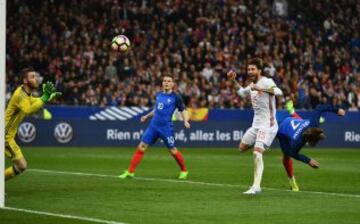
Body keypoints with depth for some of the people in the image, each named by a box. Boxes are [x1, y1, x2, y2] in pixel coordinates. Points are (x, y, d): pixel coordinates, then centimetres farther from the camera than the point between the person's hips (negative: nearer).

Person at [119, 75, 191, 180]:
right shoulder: (158, 95, 9)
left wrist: (186, 121, -17)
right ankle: (130, 172, 0)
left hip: (166, 127, -4)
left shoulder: (175, 97, -5)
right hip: (153, 126, 4)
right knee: (141, 147, -3)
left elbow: (182, 111, 0)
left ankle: (184, 171, 25)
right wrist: (147, 116, 24)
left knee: (173, 151, 1)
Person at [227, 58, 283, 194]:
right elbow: (242, 92, 36)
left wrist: (260, 88, -38)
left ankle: (256, 187, -24)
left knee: (257, 153, -21)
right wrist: (234, 81, 25)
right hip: (256, 124, 9)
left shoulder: (266, 82, -12)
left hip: (267, 124, -9)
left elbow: (279, 92, -33)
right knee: (242, 147, 16)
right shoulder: (252, 85, 14)